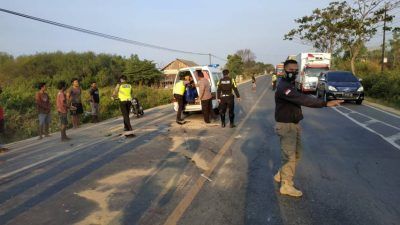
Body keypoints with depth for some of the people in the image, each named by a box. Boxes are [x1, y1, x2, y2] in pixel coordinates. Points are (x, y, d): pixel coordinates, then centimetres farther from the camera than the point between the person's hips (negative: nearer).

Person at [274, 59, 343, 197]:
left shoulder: (290, 84, 11)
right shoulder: (283, 87, -23)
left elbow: (299, 99, 18)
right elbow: (303, 99, -34)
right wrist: (326, 103, -39)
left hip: (295, 124, 10)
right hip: (286, 126, -10)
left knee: (296, 154, 18)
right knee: (289, 156, -2)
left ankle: (280, 175, 33)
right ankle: (286, 186, 11)